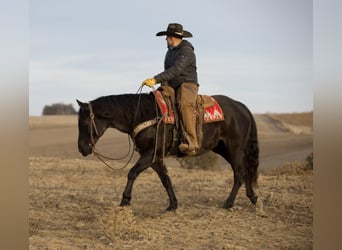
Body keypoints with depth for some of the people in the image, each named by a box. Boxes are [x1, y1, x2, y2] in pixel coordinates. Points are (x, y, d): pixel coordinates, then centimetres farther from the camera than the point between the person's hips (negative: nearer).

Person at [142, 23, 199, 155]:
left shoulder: (187, 51, -13)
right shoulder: (170, 51, 17)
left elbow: (176, 70, -25)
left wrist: (155, 79, -30)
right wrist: (164, 86, 9)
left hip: (187, 86, -10)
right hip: (171, 88, 10)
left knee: (184, 104, -37)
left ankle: (191, 143, -45)